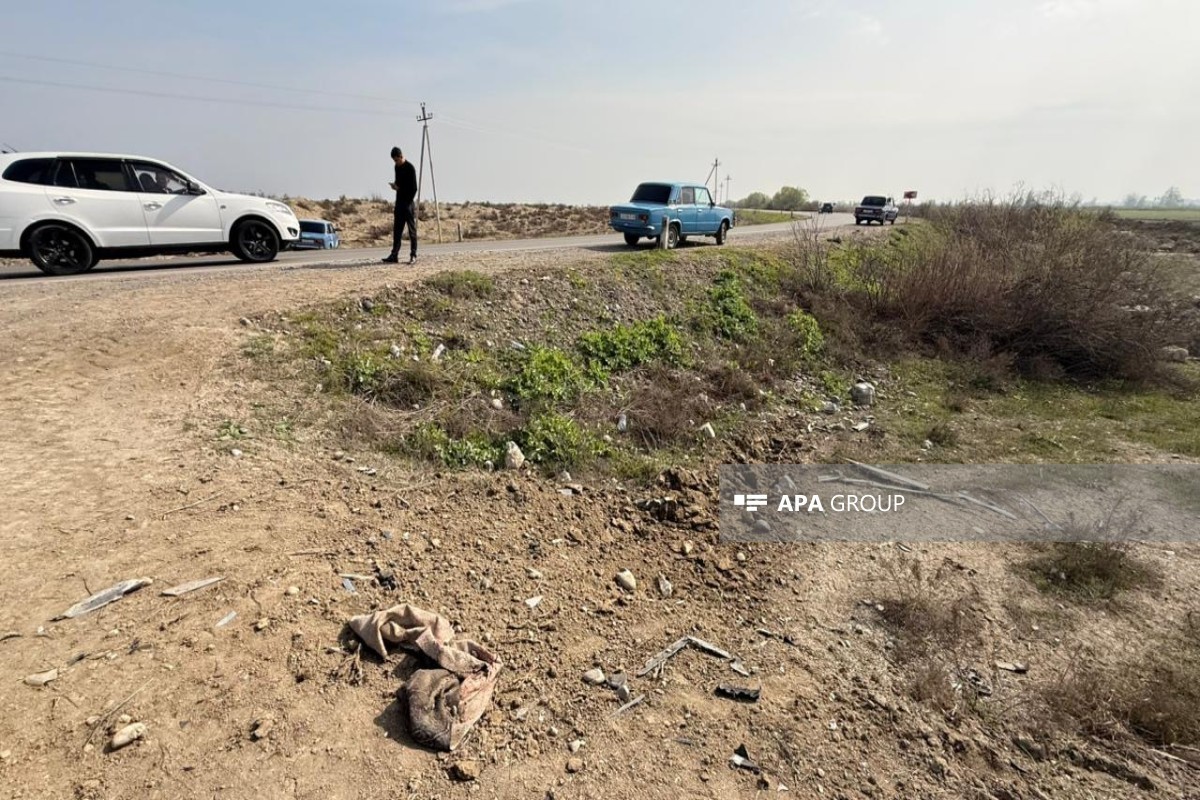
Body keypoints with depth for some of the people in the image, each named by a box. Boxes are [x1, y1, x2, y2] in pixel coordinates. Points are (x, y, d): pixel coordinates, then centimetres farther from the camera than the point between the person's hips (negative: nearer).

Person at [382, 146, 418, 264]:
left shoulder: (410, 168, -10)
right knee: (396, 230, 5)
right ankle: (394, 255, 6)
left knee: (412, 230, -2)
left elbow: (414, 188, -12)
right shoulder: (397, 167, 13)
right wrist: (395, 185, 2)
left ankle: (413, 256, 1)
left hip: (408, 202, -8)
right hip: (399, 202, 8)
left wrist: (409, 202, -17)